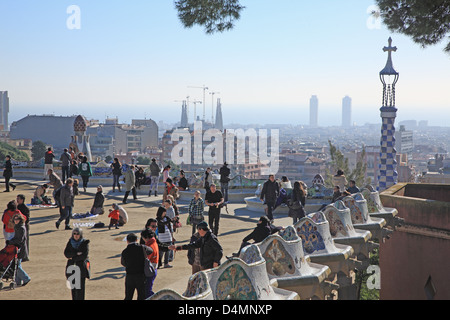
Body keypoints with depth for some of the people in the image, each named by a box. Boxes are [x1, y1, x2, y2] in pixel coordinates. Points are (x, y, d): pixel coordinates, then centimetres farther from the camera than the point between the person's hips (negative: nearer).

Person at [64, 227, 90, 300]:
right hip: (72, 267, 4)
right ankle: (74, 299, 12)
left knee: (80, 286, -7)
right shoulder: (70, 242, 7)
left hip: (81, 267, -4)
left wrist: (73, 258, -8)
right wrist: (76, 253, -16)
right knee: (73, 286, 5)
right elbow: (66, 253, -3)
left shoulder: (84, 243, -4)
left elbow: (84, 255, -12)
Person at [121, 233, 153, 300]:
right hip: (141, 276, -1)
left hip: (129, 276, 1)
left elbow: (123, 263, 9)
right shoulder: (142, 248, -9)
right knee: (141, 297, 9)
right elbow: (150, 250, 12)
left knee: (128, 297, 13)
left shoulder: (124, 252, -7)